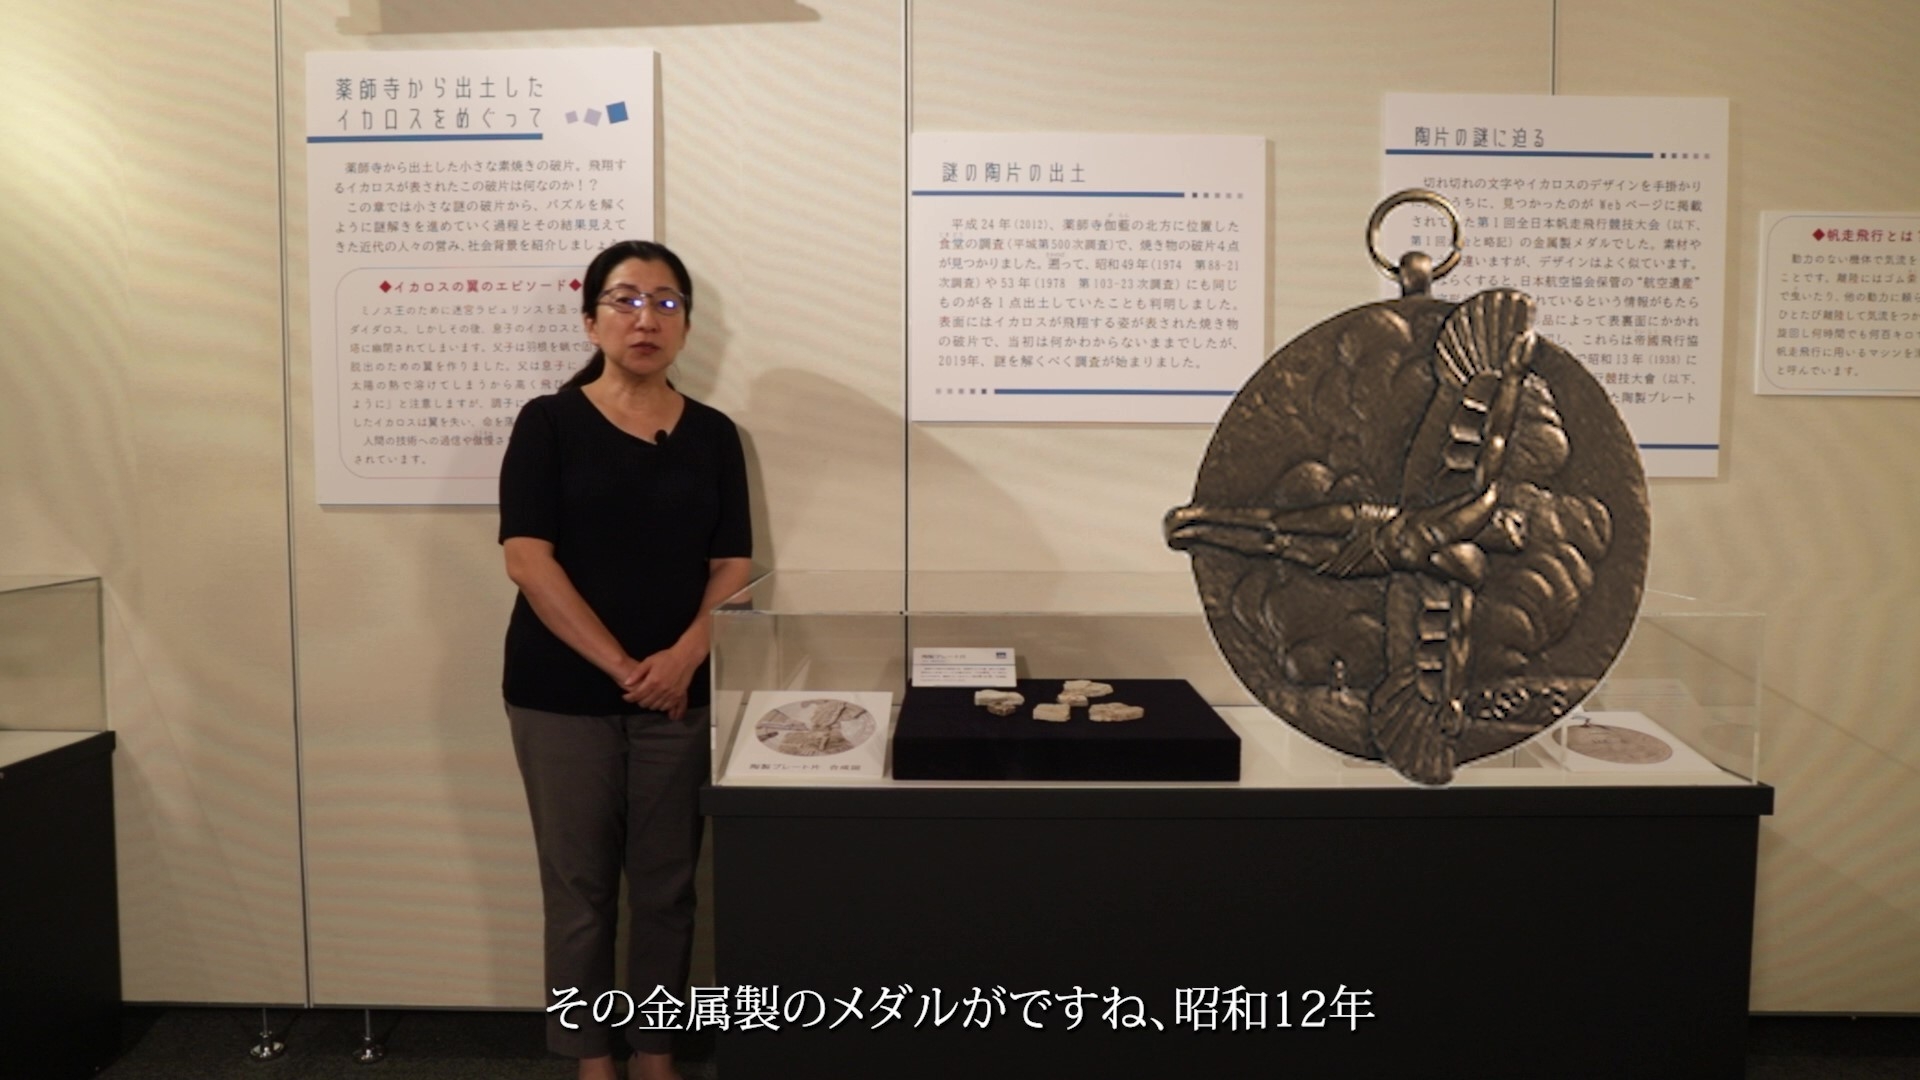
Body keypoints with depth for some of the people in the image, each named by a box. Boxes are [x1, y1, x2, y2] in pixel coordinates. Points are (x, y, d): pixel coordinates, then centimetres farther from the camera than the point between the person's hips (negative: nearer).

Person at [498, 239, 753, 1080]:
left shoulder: (713, 435, 5)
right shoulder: (549, 423, -3)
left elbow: (732, 565, 3)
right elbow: (527, 558, -10)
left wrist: (684, 655, -14)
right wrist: (621, 666, -14)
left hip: (679, 692, 2)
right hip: (562, 693, -2)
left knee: (666, 885, 10)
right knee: (579, 886, 8)